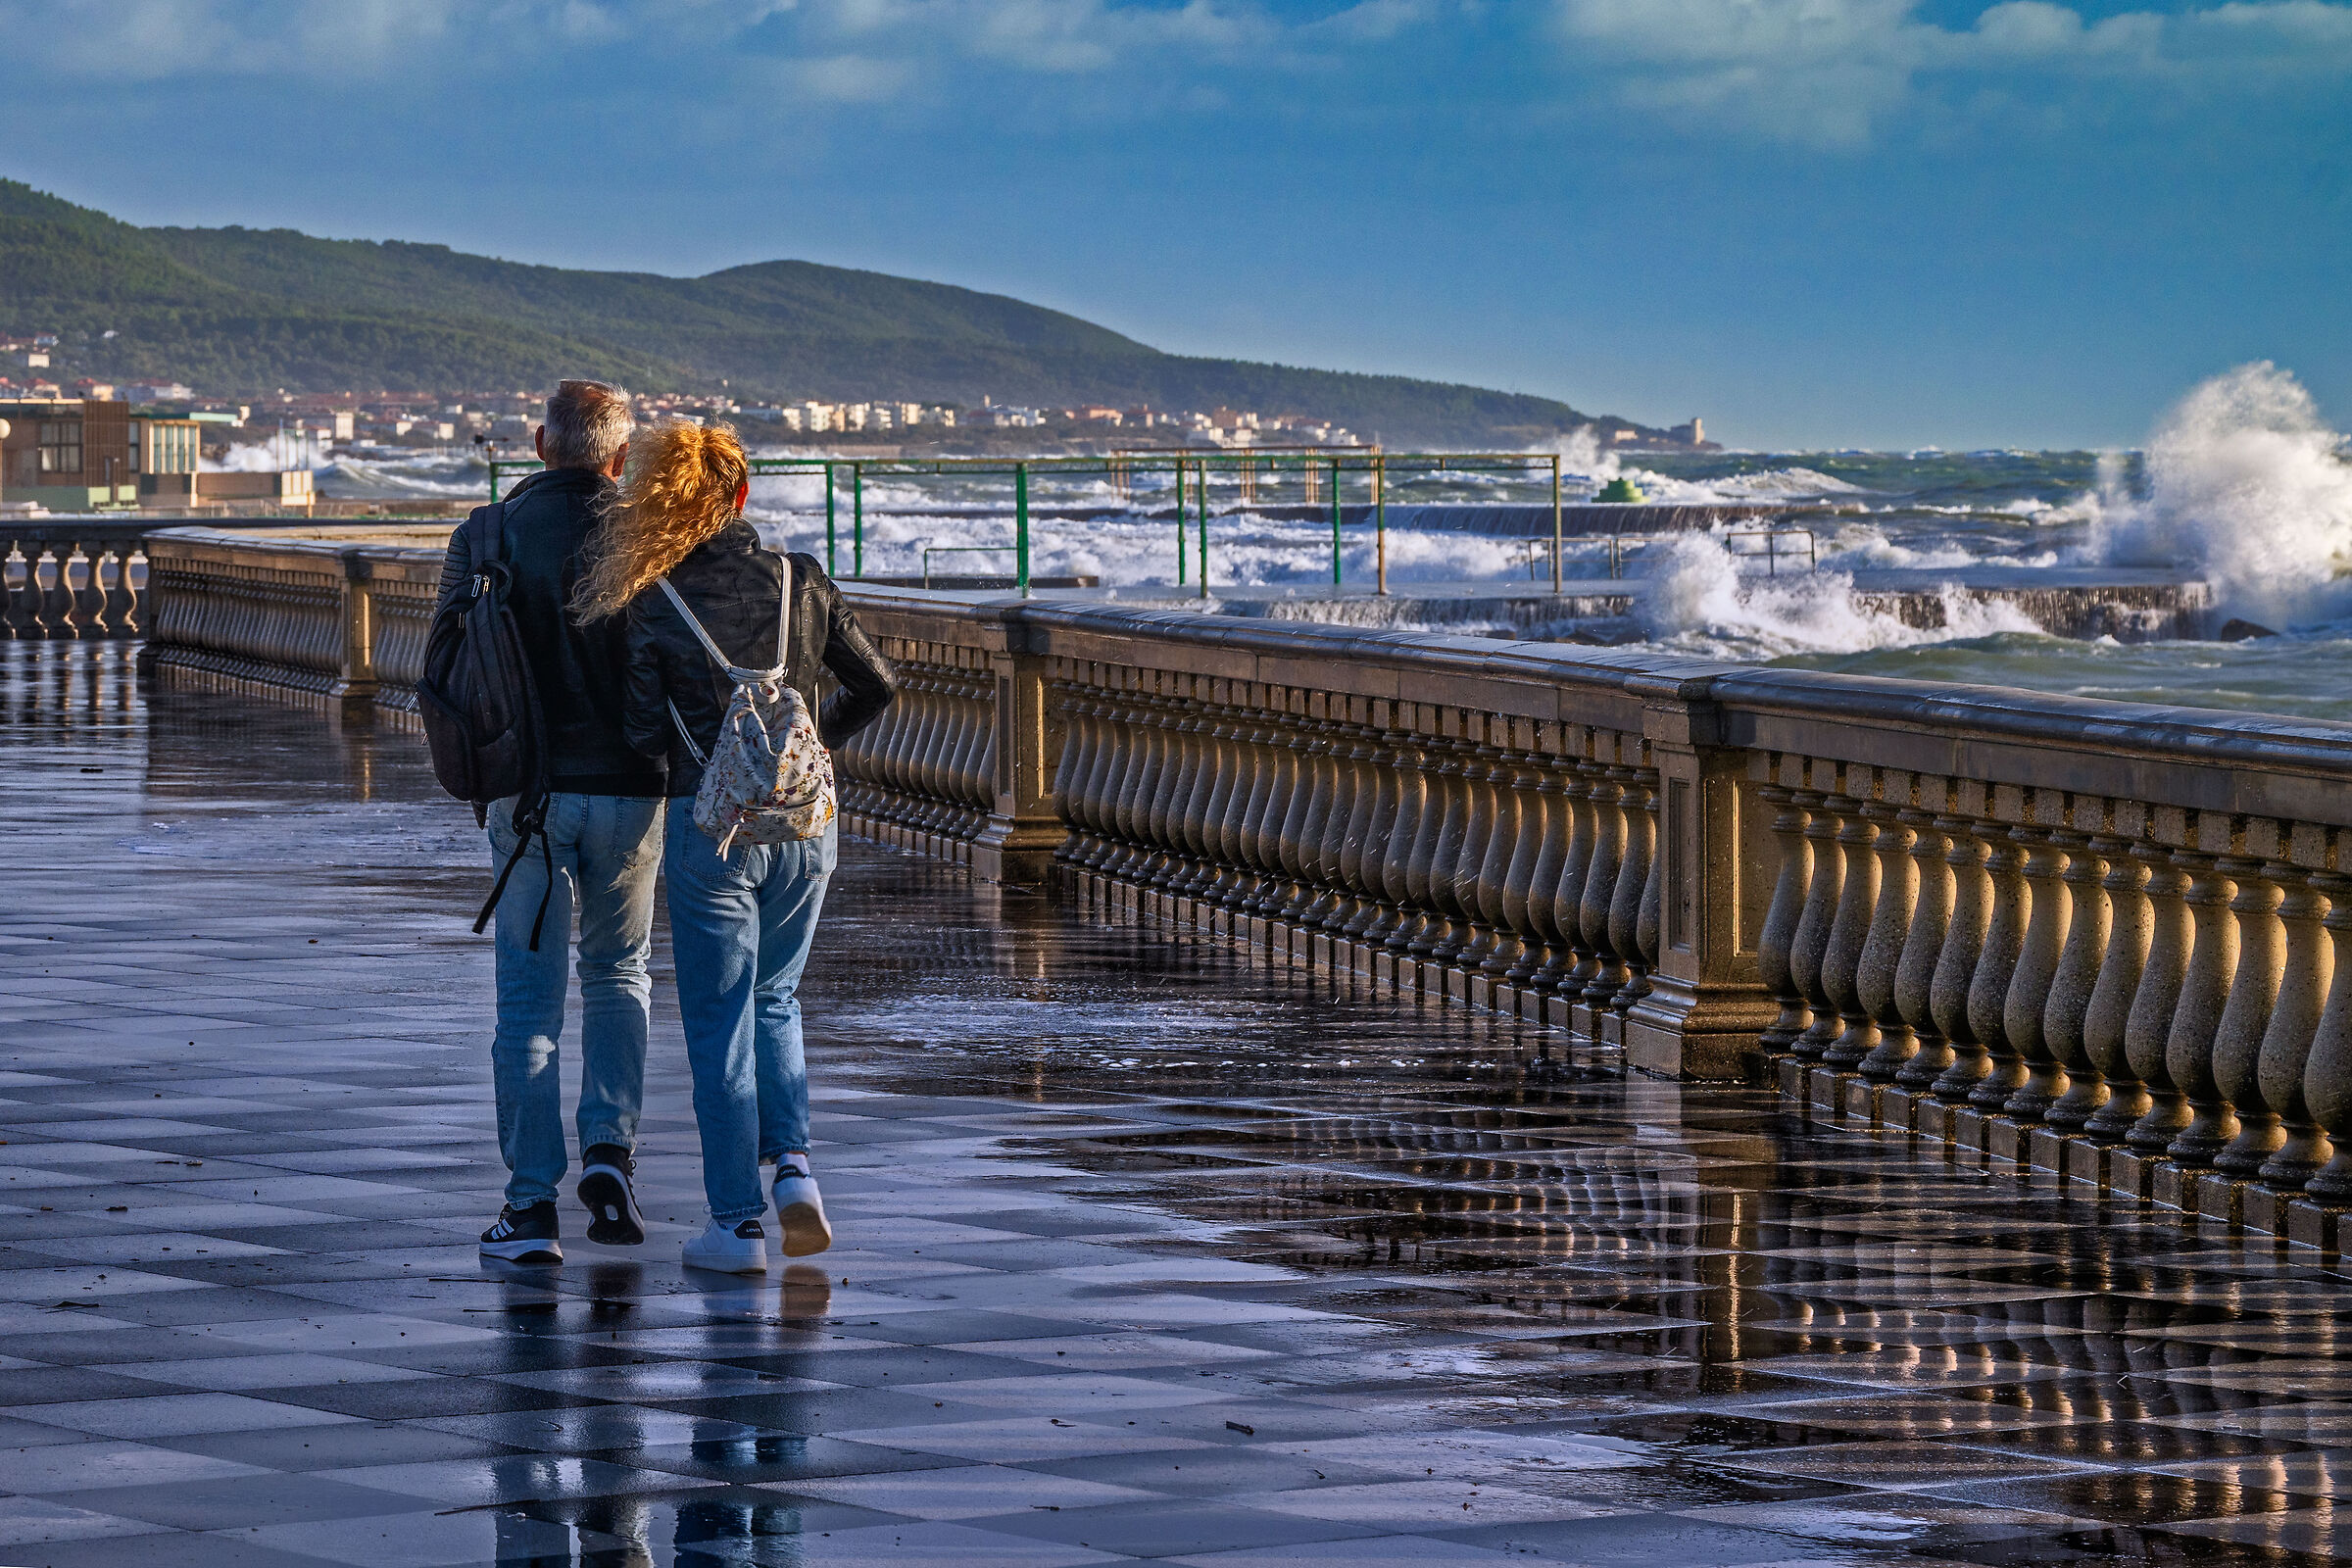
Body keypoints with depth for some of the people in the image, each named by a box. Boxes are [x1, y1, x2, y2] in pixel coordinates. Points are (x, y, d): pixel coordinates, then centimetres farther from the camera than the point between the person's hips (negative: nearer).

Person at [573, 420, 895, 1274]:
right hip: (804, 820, 3)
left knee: (719, 1023, 6)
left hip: (710, 825, -3)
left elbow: (645, 734, -10)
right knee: (774, 997, 22)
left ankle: (738, 1224, 6)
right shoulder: (802, 581, -2)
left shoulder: (655, 604, -10)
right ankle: (793, 1169, 6)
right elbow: (876, 684, 4)